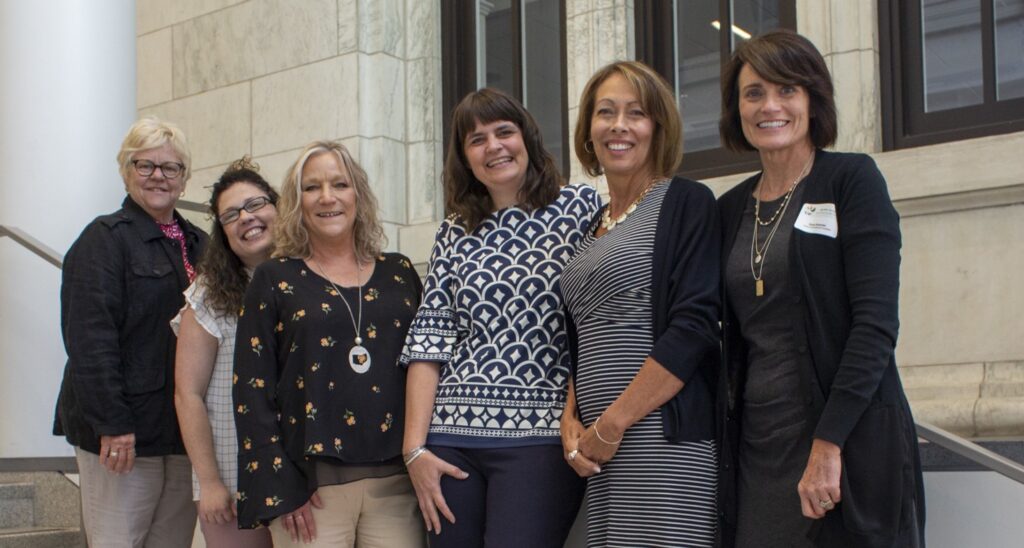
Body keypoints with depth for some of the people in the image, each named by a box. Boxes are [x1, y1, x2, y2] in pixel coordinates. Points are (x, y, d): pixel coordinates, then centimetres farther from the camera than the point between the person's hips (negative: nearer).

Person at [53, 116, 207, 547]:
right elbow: (89, 340, -15)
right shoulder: (105, 240, -6)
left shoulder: (198, 244, 15)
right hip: (123, 432, -7)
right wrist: (111, 423, -21)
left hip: (185, 431, 7)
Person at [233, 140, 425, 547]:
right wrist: (279, 490, -8)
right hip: (311, 489, -2)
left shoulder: (398, 273, 13)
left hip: (397, 483, 2)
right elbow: (251, 390, 0)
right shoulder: (274, 280, 5)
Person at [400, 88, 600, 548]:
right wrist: (415, 448, 0)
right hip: (452, 437, 4)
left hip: (540, 436, -3)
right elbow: (428, 341, 9)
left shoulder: (579, 207, 4)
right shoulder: (454, 234, 13)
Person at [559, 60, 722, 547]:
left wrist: (612, 424, -13)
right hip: (602, 450, 7)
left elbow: (693, 329, -13)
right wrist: (571, 421, 5)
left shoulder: (687, 204, -2)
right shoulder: (592, 228, 19)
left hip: (666, 438, -7)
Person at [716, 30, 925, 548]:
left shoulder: (851, 179, -3)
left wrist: (827, 446, -19)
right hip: (756, 445, 5)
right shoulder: (732, 208, 12)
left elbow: (876, 322, -12)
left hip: (849, 441, -5)